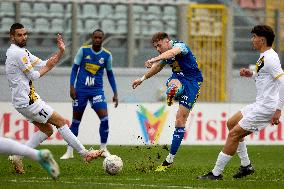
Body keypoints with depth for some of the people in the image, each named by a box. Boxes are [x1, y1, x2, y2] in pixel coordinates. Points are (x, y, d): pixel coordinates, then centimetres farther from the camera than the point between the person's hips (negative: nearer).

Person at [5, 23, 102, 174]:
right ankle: (85, 154, 0)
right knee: (61, 122, -4)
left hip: (22, 102, 10)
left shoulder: (22, 52, 16)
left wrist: (60, 52, 3)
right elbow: (34, 75, -13)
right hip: (27, 100, -10)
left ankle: (18, 156, 8)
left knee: (47, 130, 15)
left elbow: (44, 65, 15)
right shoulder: (17, 53, -15)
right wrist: (47, 68, 5)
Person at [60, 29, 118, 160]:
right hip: (81, 90, -1)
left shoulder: (107, 55, 0)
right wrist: (72, 86, -9)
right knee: (76, 120, 4)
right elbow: (75, 68, 1)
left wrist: (115, 93, 8)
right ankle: (69, 151, 14)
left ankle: (103, 149, 1)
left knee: (104, 118, -14)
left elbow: (110, 74, 11)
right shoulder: (83, 50, -4)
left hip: (97, 90, 1)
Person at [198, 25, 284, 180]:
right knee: (231, 123, 20)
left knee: (234, 134, -9)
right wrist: (252, 74, 11)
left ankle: (216, 173, -4)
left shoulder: (269, 59, -19)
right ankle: (246, 165, 20)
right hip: (260, 104, 11)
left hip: (266, 108, -11)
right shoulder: (264, 57, 13)